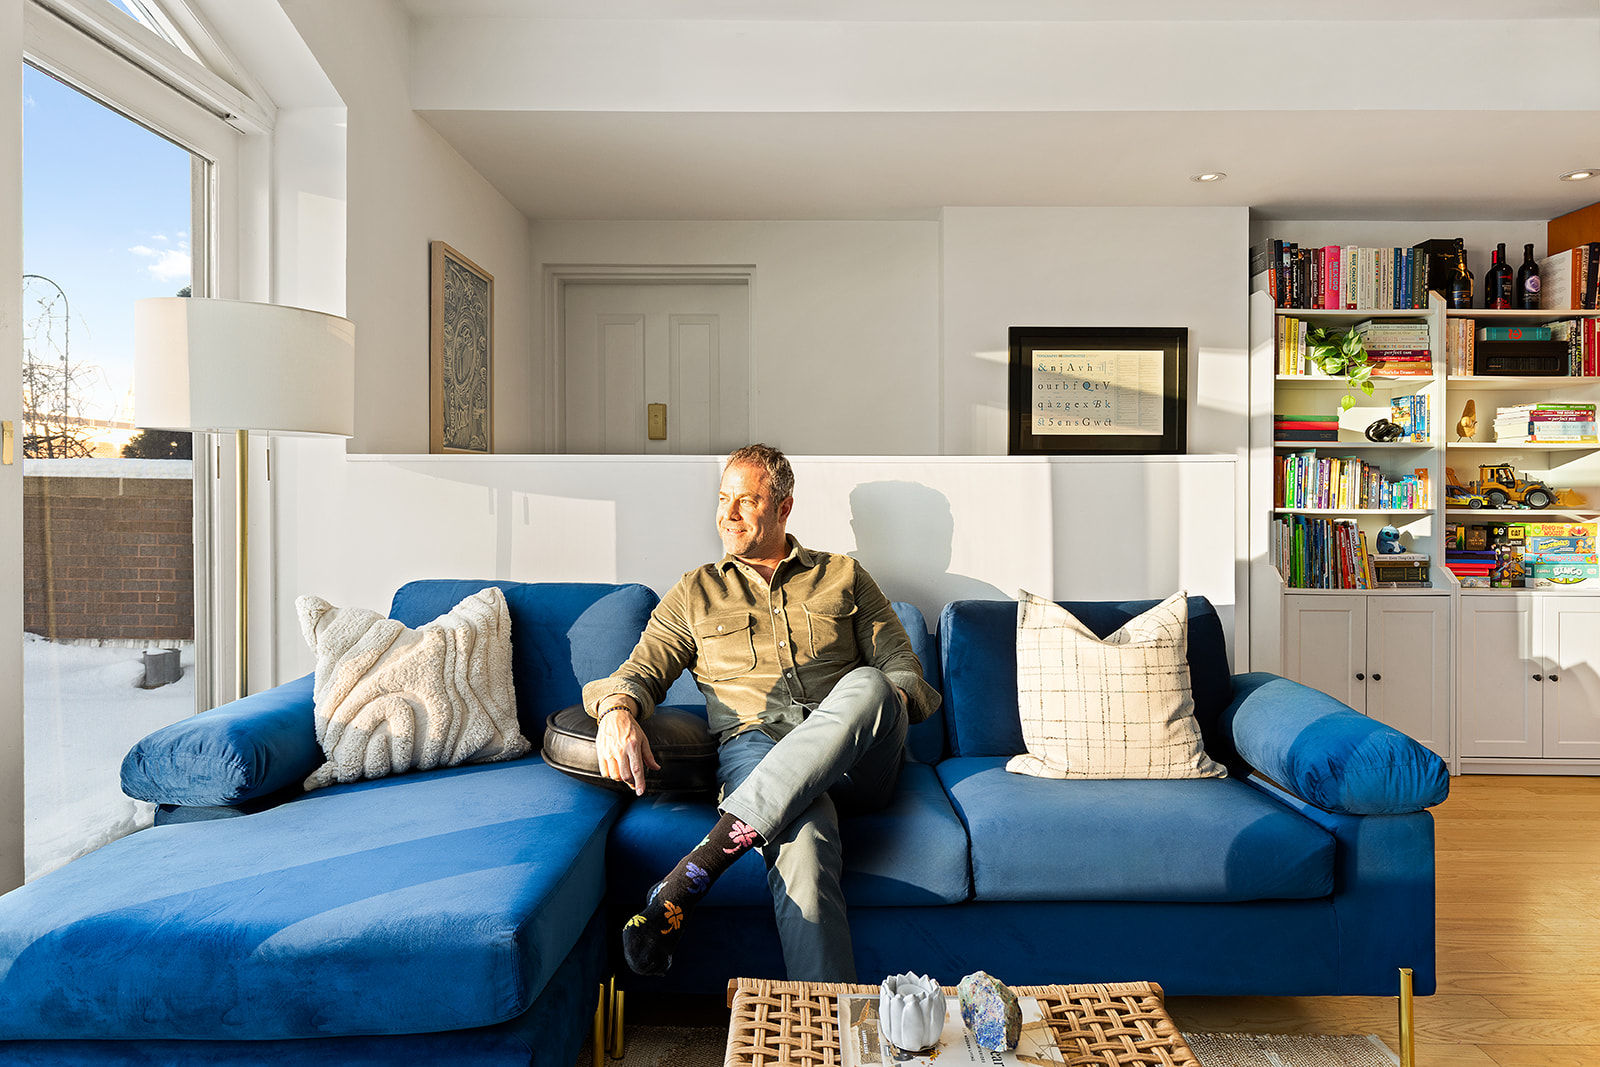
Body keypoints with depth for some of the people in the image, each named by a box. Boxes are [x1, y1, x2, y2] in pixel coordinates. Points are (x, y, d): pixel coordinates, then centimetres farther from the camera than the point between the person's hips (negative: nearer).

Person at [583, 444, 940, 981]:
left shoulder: (844, 576, 22)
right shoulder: (696, 593, 23)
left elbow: (903, 666, 17)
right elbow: (642, 670, 14)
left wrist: (880, 705, -9)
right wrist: (617, 710, -12)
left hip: (859, 761, 1)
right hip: (754, 741, -1)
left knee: (867, 685, -38)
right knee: (801, 834, -40)